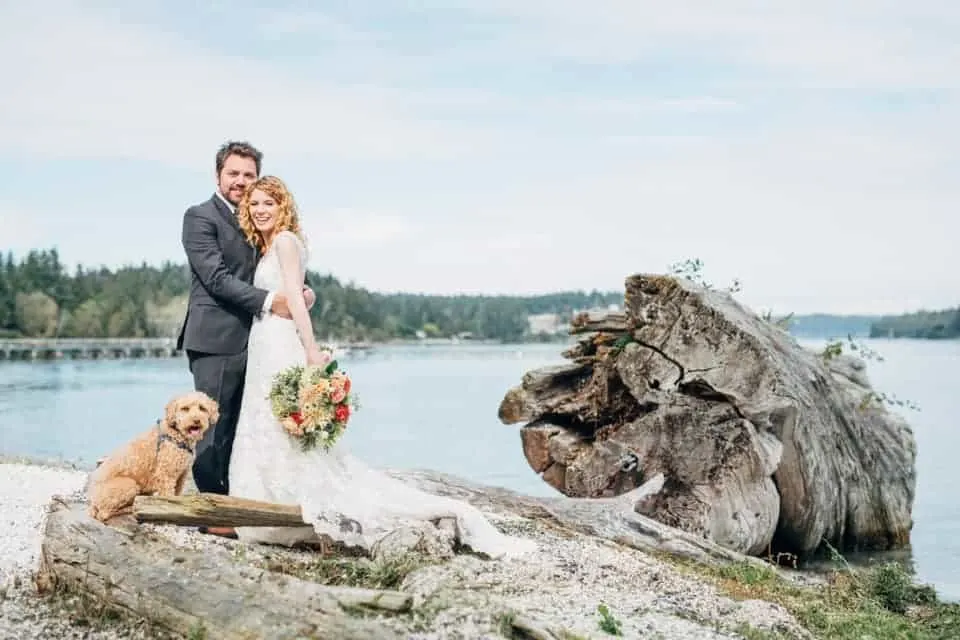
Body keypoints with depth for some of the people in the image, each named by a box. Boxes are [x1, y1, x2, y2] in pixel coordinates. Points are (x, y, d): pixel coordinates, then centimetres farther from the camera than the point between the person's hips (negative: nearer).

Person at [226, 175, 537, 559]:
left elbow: (294, 298, -17)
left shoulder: (285, 240, -6)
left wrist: (312, 351, -24)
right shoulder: (264, 249, 22)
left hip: (282, 351, -10)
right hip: (266, 353, 10)